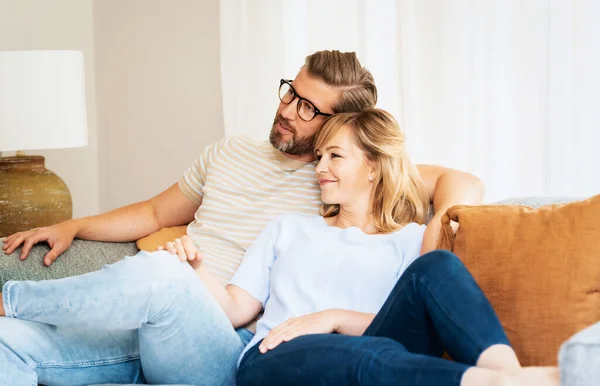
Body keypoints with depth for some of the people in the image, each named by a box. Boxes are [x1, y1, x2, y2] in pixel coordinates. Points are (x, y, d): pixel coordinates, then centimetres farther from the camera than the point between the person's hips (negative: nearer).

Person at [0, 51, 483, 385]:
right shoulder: (231, 153, 22)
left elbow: (461, 182, 2)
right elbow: (157, 213, 33)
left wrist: (439, 223, -19)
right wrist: (72, 227, 25)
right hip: (144, 334, 6)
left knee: (155, 272, -37)